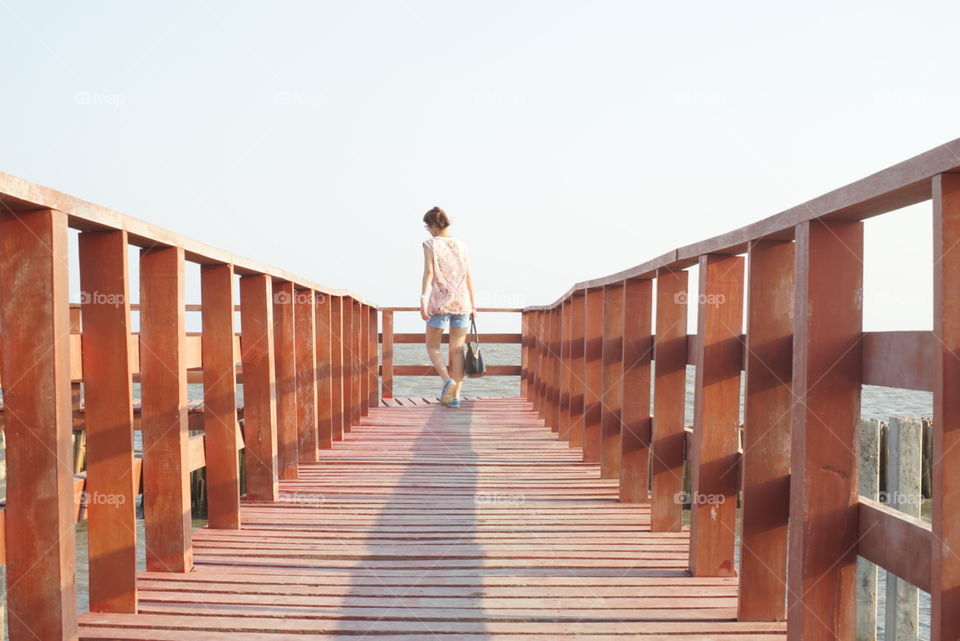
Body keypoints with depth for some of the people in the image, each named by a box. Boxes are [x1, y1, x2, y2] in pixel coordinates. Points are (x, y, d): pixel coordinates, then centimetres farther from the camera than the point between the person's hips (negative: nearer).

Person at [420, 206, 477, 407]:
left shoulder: (430, 244, -2)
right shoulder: (461, 245, 10)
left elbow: (429, 272, -12)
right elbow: (469, 277, 9)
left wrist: (423, 301, -15)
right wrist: (473, 305, 13)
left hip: (440, 302, -4)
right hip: (462, 302, 4)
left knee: (432, 347, 9)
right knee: (457, 351, 7)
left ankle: (447, 380, -15)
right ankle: (455, 395, 2)